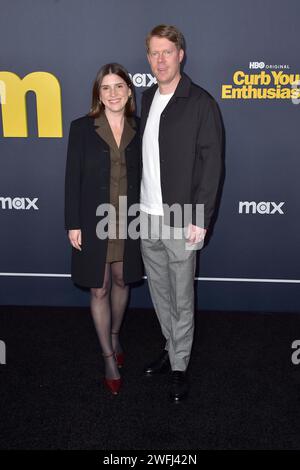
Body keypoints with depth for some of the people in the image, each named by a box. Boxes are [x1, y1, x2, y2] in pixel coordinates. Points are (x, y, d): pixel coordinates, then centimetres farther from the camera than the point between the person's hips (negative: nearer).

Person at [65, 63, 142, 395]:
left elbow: (144, 176, 5)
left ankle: (114, 336, 43)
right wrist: (73, 224, -8)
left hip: (129, 223, 2)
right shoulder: (82, 128, -5)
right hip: (94, 222, -2)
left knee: (121, 282, 17)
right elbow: (73, 178, -5)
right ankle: (109, 357, 23)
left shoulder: (139, 129, 2)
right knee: (99, 289, 6)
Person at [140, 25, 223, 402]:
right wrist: (138, 204, 8)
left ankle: (179, 366, 22)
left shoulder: (201, 103, -9)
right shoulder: (147, 98, 10)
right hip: (147, 217, 6)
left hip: (181, 220, -6)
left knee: (181, 298, 6)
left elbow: (212, 164, -12)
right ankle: (172, 347, 37)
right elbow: (143, 155, 12)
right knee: (159, 293, 18)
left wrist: (199, 219, -16)